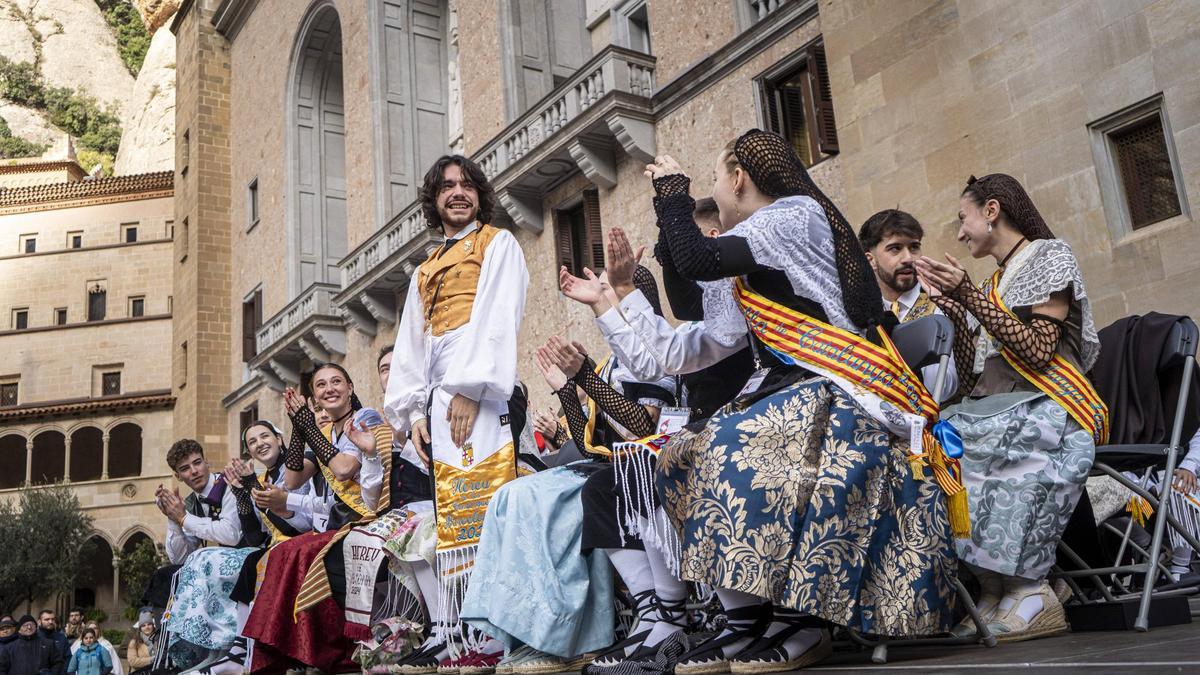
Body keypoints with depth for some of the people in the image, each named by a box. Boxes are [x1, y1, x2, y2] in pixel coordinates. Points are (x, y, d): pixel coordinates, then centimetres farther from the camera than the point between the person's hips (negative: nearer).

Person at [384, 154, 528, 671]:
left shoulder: (498, 244, 10)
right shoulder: (426, 271, 28)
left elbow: (497, 318, -5)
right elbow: (410, 345, 22)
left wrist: (471, 388, -16)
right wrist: (414, 411, 8)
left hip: (479, 385, -6)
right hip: (438, 391, 7)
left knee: (478, 505, -15)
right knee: (451, 510, 2)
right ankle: (452, 630, 2)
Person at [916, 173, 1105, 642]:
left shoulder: (1048, 256, 5)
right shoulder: (992, 286, 24)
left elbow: (1038, 352, -12)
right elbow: (970, 381, 14)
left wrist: (969, 296, -12)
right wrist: (953, 309, 7)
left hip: (1047, 412, -7)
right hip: (997, 412, 7)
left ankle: (1030, 594, -25)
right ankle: (999, 594, -22)